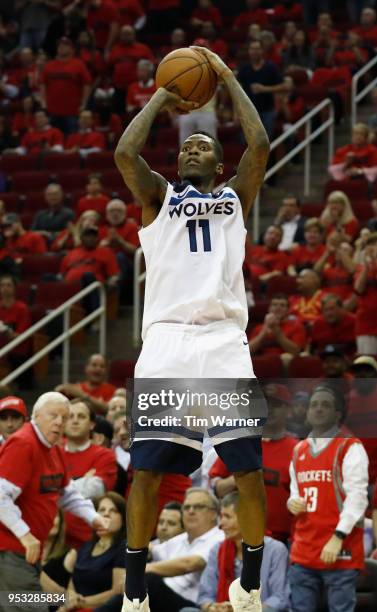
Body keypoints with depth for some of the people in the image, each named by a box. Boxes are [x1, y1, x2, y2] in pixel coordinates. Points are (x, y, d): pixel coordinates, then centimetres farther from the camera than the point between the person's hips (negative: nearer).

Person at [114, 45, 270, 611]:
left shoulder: (236, 197, 19)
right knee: (146, 470, -3)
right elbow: (125, 153, 1)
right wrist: (163, 96, 11)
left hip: (224, 340, 0)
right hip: (166, 339, 0)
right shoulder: (158, 197, 18)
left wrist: (227, 77, 11)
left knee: (248, 469, -5)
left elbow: (260, 144, 4)